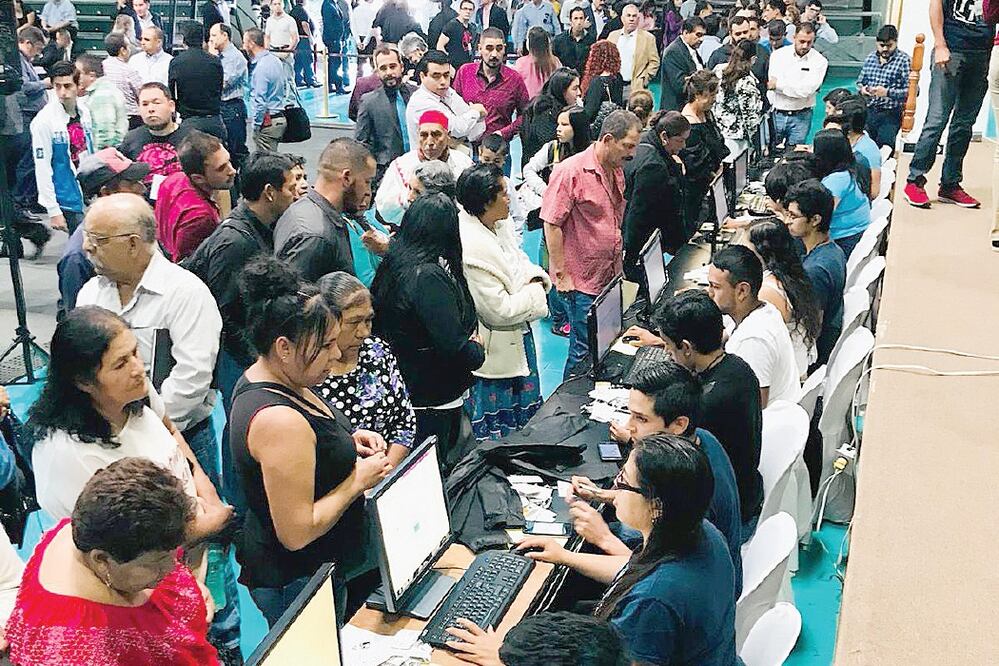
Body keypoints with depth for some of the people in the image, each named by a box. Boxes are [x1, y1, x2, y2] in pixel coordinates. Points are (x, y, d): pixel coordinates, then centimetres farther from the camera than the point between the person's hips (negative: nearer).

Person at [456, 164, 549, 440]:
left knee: (524, 418, 22)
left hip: (517, 342, 10)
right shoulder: (472, 247, -28)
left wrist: (537, 279, -8)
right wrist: (534, 292, -12)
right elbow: (499, 311, -27)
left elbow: (524, 264, 16)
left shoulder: (501, 226, 1)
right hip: (495, 353, -10)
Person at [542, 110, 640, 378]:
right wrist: (561, 275, -16)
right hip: (580, 282, -8)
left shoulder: (617, 172, 12)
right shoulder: (571, 171, -15)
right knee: (585, 351, -2)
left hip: (610, 278, 8)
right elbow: (552, 225, -16)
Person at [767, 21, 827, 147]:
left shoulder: (819, 61, -3)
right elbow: (771, 84, -7)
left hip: (800, 117, -1)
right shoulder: (778, 54, 1)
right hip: (776, 112, 1)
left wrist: (779, 84, -11)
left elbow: (807, 89, -14)